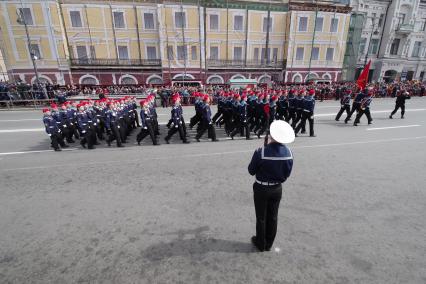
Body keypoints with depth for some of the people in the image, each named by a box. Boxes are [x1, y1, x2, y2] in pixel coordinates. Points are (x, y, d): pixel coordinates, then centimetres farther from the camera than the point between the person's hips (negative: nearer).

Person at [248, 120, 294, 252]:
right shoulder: (288, 152, -12)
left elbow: (251, 171, -13)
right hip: (277, 189, 4)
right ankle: (269, 244, 40)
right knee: (273, 217, 21)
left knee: (261, 218, 16)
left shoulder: (260, 152, -27)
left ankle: (261, 244, 36)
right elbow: (287, 173, -2)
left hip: (261, 189, -4)